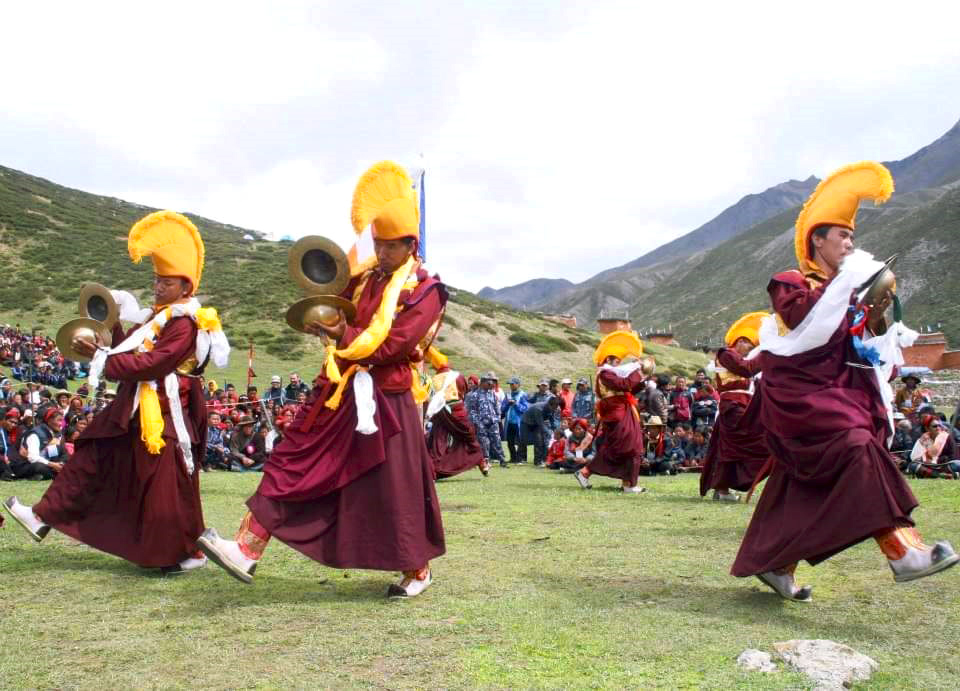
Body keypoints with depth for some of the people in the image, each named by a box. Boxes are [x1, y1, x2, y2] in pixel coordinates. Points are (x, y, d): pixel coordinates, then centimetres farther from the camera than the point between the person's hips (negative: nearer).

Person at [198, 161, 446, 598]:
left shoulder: (425, 291, -8)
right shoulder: (364, 276, 10)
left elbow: (390, 345, -17)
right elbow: (338, 319, 13)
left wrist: (344, 336, -24)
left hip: (386, 401, -6)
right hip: (339, 393, 6)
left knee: (396, 489, 3)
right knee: (291, 463, -1)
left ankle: (418, 571, 22)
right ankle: (246, 551, -2)